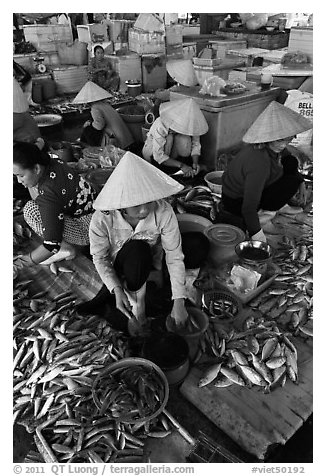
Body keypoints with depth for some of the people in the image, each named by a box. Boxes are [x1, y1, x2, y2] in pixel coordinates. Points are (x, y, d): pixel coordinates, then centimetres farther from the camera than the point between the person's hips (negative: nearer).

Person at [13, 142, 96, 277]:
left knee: (31, 210, -20)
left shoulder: (49, 192, -31)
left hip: (88, 229, -9)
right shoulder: (52, 163, -6)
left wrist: (18, 264, -23)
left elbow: (52, 245, -28)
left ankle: (66, 249, -3)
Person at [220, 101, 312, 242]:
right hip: (236, 203, -9)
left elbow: (283, 155, 16)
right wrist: (257, 234, -28)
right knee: (292, 180, -15)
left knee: (291, 163, 5)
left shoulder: (272, 145, -10)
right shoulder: (259, 163, -37)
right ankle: (263, 216, -7)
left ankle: (279, 205, 16)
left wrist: (301, 182, 12)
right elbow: (248, 207, -34)